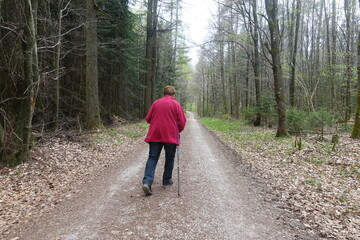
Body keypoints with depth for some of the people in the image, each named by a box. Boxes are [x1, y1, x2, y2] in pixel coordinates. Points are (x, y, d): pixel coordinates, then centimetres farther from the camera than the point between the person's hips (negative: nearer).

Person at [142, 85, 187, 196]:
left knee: (152, 158, 2)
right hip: (171, 136, -2)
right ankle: (166, 181, 22)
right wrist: (178, 131, 14)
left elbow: (148, 118, 9)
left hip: (154, 135, 2)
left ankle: (147, 182, -13)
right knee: (169, 159, 14)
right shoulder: (176, 104, -1)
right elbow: (182, 121, -4)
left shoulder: (156, 103, 7)